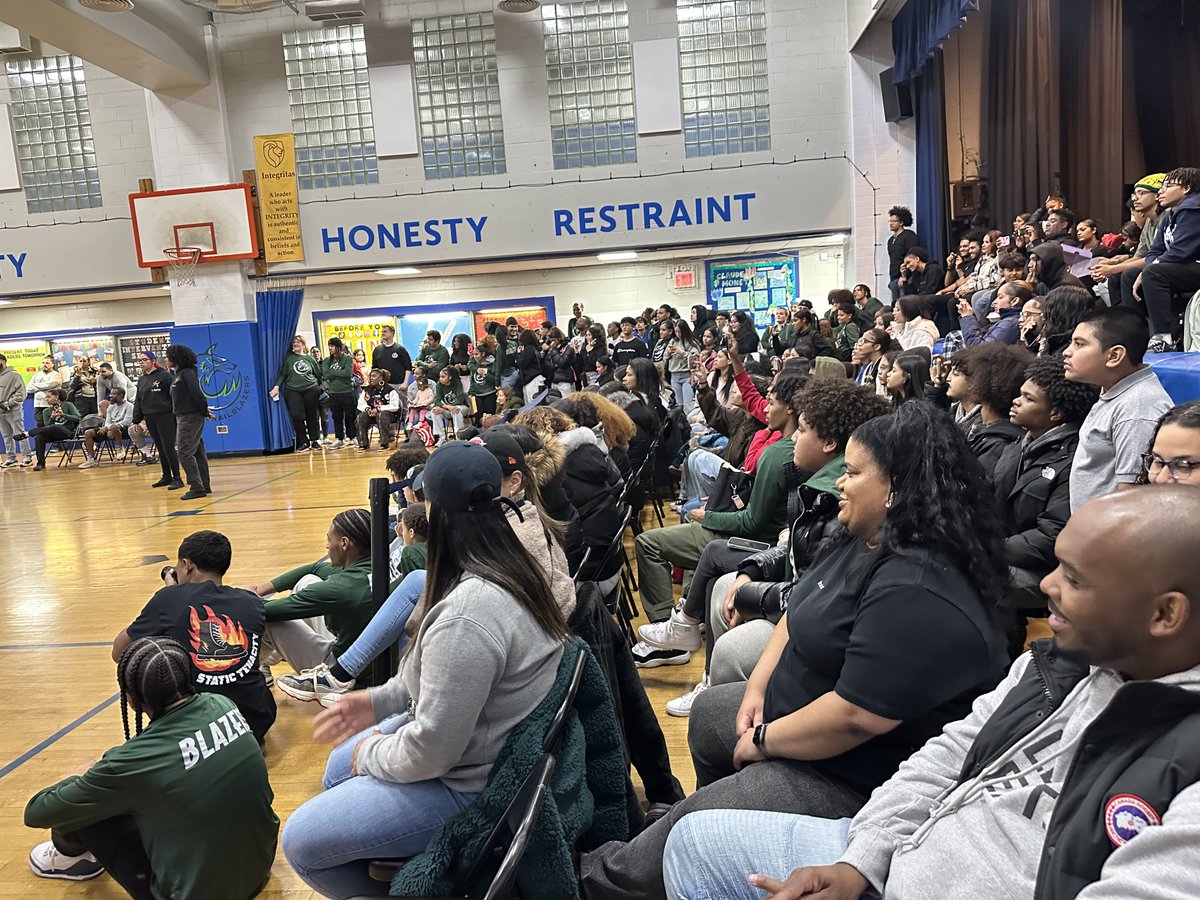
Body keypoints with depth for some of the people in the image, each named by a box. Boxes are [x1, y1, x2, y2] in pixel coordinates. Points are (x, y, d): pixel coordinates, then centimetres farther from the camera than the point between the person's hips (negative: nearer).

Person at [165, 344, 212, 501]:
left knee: (185, 452, -11)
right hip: (182, 417, 9)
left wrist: (205, 412, -11)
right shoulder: (177, 375, 15)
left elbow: (197, 394, -20)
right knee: (197, 453, 11)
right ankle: (205, 486, 16)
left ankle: (197, 488, -9)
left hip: (191, 417, -9)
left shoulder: (187, 373, -13)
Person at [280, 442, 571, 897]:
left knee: (301, 843, 0)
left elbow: (431, 750, -27)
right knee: (339, 766, 26)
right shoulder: (509, 568, -3)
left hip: (470, 784, -9)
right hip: (488, 742, 10)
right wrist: (381, 700, 9)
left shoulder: (466, 612, -34)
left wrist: (371, 754, -8)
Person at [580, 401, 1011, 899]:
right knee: (707, 711, 28)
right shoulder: (862, 542, 0)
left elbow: (855, 717, -34)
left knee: (688, 831, -15)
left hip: (853, 775, -11)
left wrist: (761, 742, -20)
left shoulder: (916, 592, -32)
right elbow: (798, 615, 10)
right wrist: (758, 686, -2)